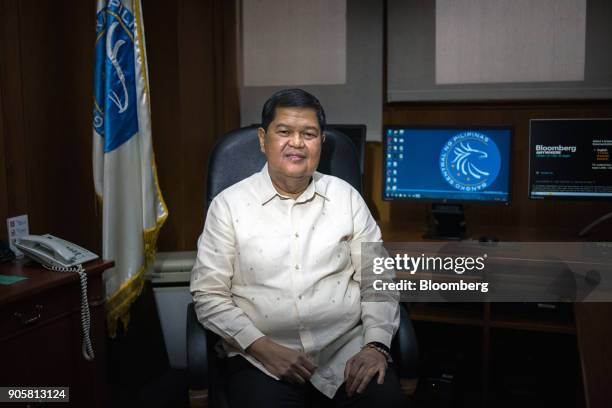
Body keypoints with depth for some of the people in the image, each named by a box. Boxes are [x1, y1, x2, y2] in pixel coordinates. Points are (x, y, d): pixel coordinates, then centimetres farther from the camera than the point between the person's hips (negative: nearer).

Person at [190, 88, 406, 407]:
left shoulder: (346, 196, 7)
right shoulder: (228, 205, 0)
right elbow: (208, 294, -2)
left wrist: (376, 345, -8)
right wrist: (264, 349, -13)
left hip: (346, 348, 2)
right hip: (261, 356, -1)